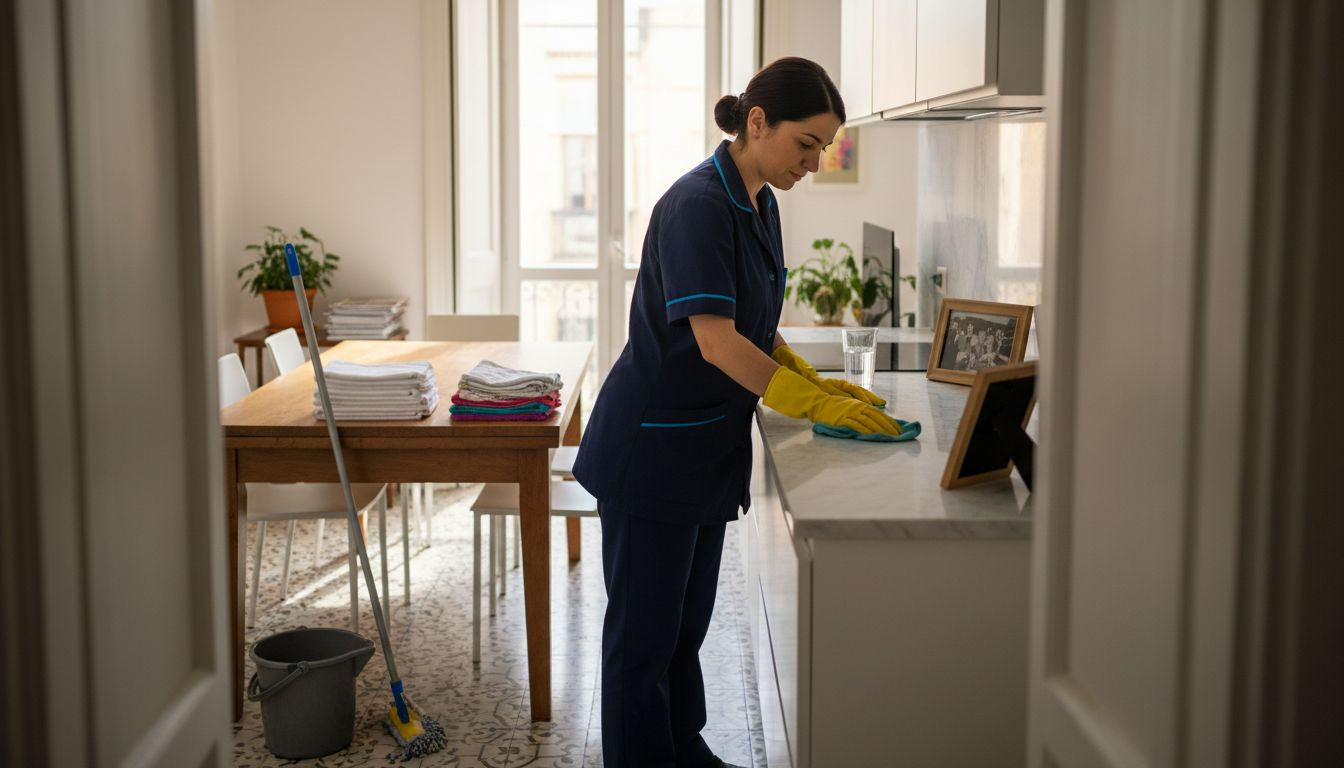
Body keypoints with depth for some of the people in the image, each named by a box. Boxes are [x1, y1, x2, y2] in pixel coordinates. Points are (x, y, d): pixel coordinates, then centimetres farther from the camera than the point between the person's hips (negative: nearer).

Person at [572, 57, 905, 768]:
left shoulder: (760, 205, 9)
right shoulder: (697, 203, -20)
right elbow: (715, 341, -25)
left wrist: (815, 382, 2)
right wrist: (815, 406, -22)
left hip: (709, 448, 9)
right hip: (654, 449, -9)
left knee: (688, 618, 20)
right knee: (645, 626, 3)